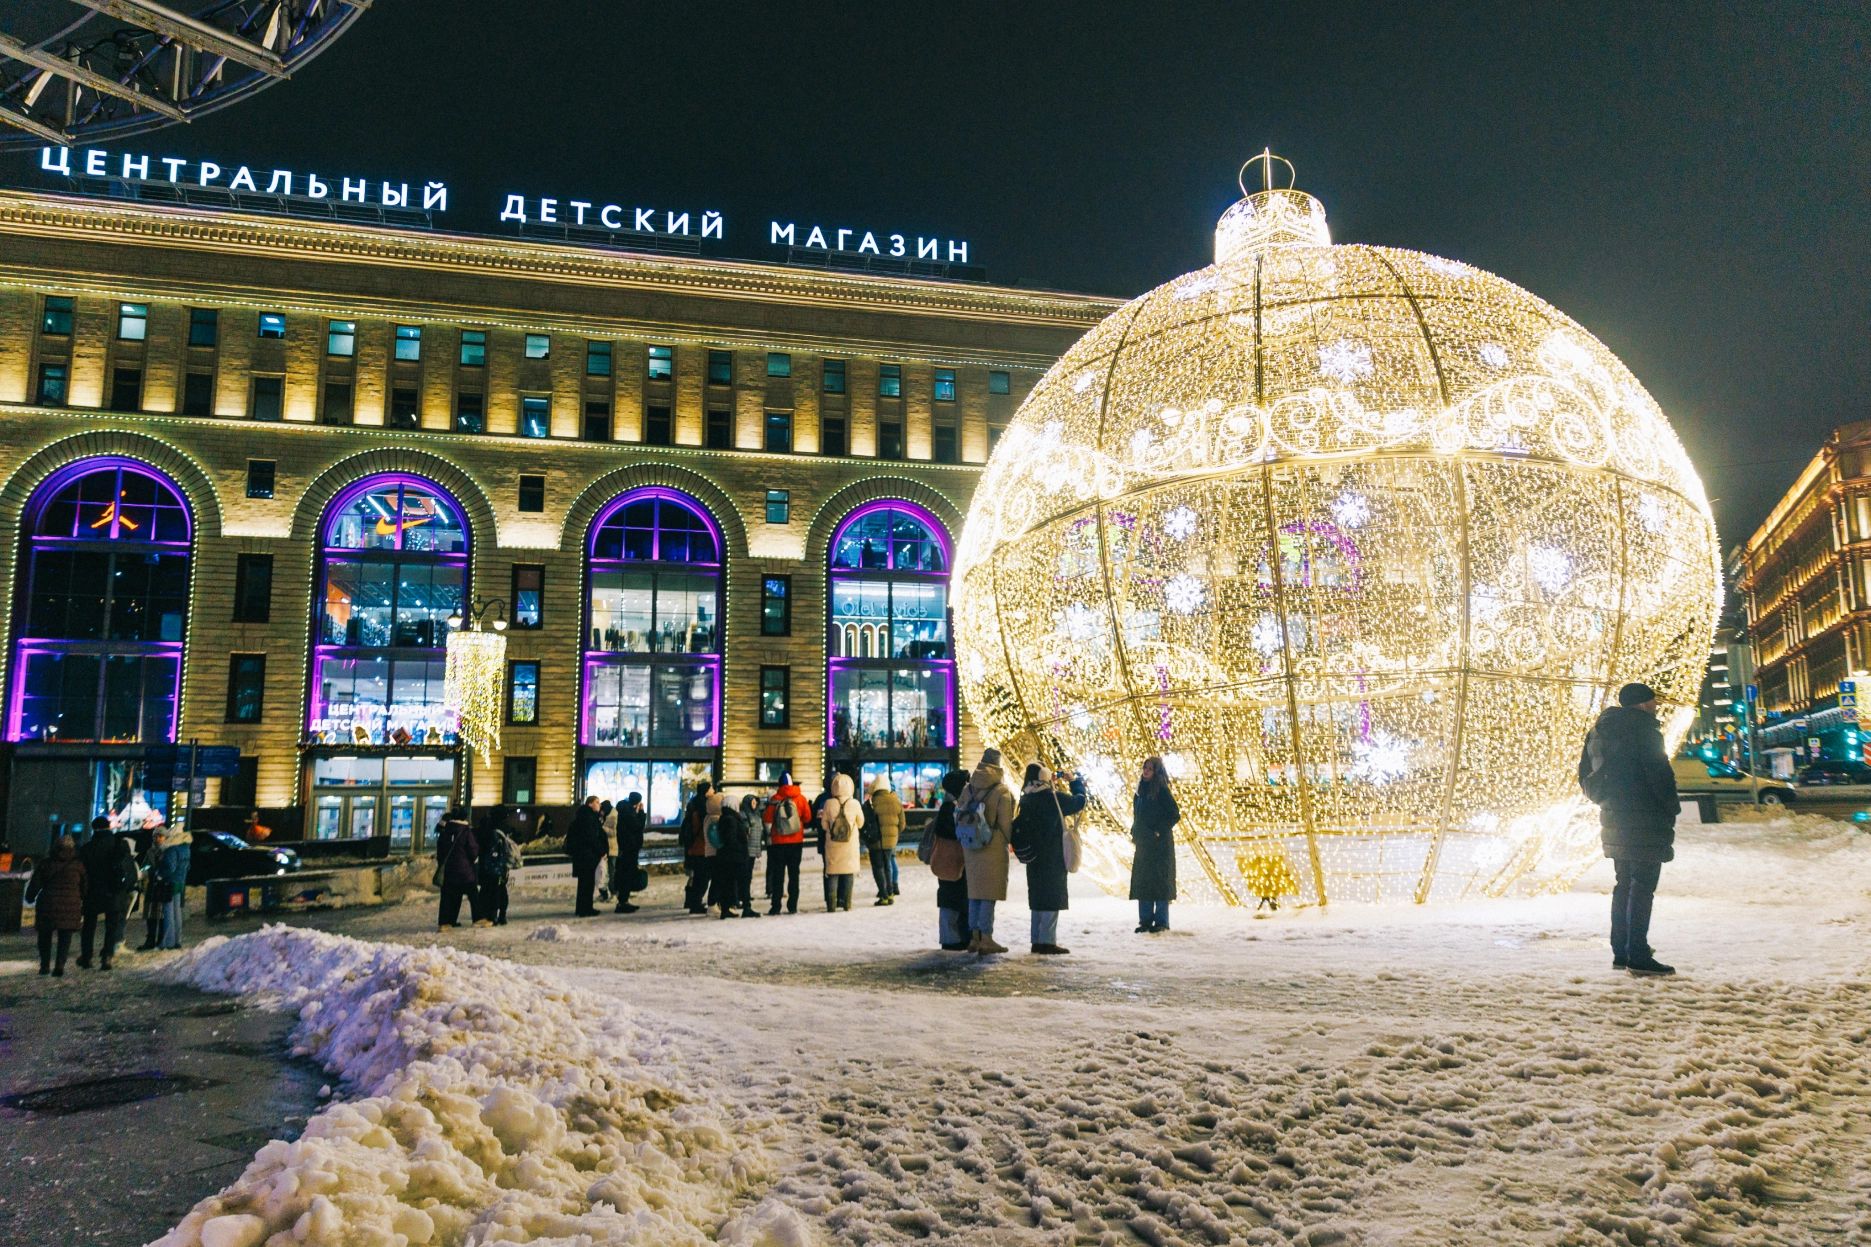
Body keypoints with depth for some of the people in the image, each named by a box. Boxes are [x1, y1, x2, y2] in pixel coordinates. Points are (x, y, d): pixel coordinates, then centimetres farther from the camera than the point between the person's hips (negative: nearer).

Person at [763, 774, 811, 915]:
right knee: (794, 874, 7)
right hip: (796, 841, 1)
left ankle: (775, 906, 2)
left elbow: (767, 818, -8)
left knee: (778, 874, 6)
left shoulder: (775, 799, -6)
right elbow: (807, 817, -2)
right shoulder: (800, 798, -4)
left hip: (778, 842, 0)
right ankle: (792, 906, 3)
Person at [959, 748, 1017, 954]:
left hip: (970, 847, 5)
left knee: (974, 892, 13)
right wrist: (1006, 843, 6)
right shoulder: (1002, 791, -8)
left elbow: (960, 819, 8)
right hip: (993, 848, -5)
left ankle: (974, 937, 15)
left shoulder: (968, 789, 7)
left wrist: (963, 851, 15)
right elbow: (1006, 823, -9)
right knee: (989, 893, -1)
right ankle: (986, 939, -1)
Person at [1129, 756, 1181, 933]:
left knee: (1159, 881, -4)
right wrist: (1135, 834, 10)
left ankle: (1161, 922, 3)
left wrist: (1159, 831, -14)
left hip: (1159, 844, -7)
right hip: (1143, 844, 7)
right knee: (1142, 882, 6)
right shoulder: (1141, 790, 13)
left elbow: (1175, 815, -12)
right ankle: (1145, 921, 12)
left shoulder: (1161, 791, -9)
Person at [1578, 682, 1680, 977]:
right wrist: (1672, 810, -8)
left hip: (1614, 817, 8)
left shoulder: (1598, 731, 14)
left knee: (1624, 884, 15)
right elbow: (1659, 773, -16)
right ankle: (1638, 955, -9)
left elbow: (1586, 776, 18)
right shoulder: (1643, 729, -10)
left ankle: (1620, 952, 17)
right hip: (1645, 818, -8)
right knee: (1643, 885, -7)